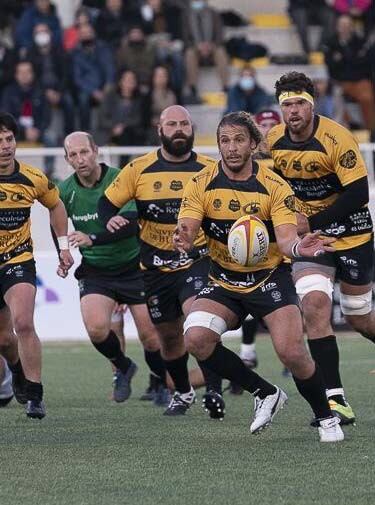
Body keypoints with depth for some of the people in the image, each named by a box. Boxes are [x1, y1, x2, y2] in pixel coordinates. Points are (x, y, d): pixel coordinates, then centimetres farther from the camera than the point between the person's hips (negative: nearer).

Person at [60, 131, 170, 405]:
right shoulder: (65, 191, -4)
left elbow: (131, 225, -28)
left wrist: (92, 239, -38)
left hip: (133, 266, -2)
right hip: (95, 271, 2)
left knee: (149, 335, -3)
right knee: (96, 328, -20)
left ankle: (165, 386, 24)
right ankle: (123, 367, 10)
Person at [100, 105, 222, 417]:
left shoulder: (209, 169, -1)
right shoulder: (139, 169, 0)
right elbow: (107, 202, 5)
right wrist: (110, 219, -17)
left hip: (197, 260, -3)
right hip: (156, 267, 3)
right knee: (169, 335, 13)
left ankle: (214, 391, -23)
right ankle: (183, 392, 37)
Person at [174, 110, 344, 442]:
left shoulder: (275, 187, -11)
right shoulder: (201, 185, -7)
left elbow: (285, 238, -19)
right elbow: (186, 229, -15)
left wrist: (298, 247, -43)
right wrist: (183, 241, -40)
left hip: (270, 277, -2)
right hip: (223, 281, 3)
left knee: (292, 352, -21)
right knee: (196, 338, -23)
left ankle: (326, 418, 7)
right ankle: (265, 393, -2)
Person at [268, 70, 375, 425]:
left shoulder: (336, 139, -22)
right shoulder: (273, 141, -6)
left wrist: (312, 223, -22)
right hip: (308, 234, 3)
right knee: (314, 305, -19)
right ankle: (335, 400, -19)